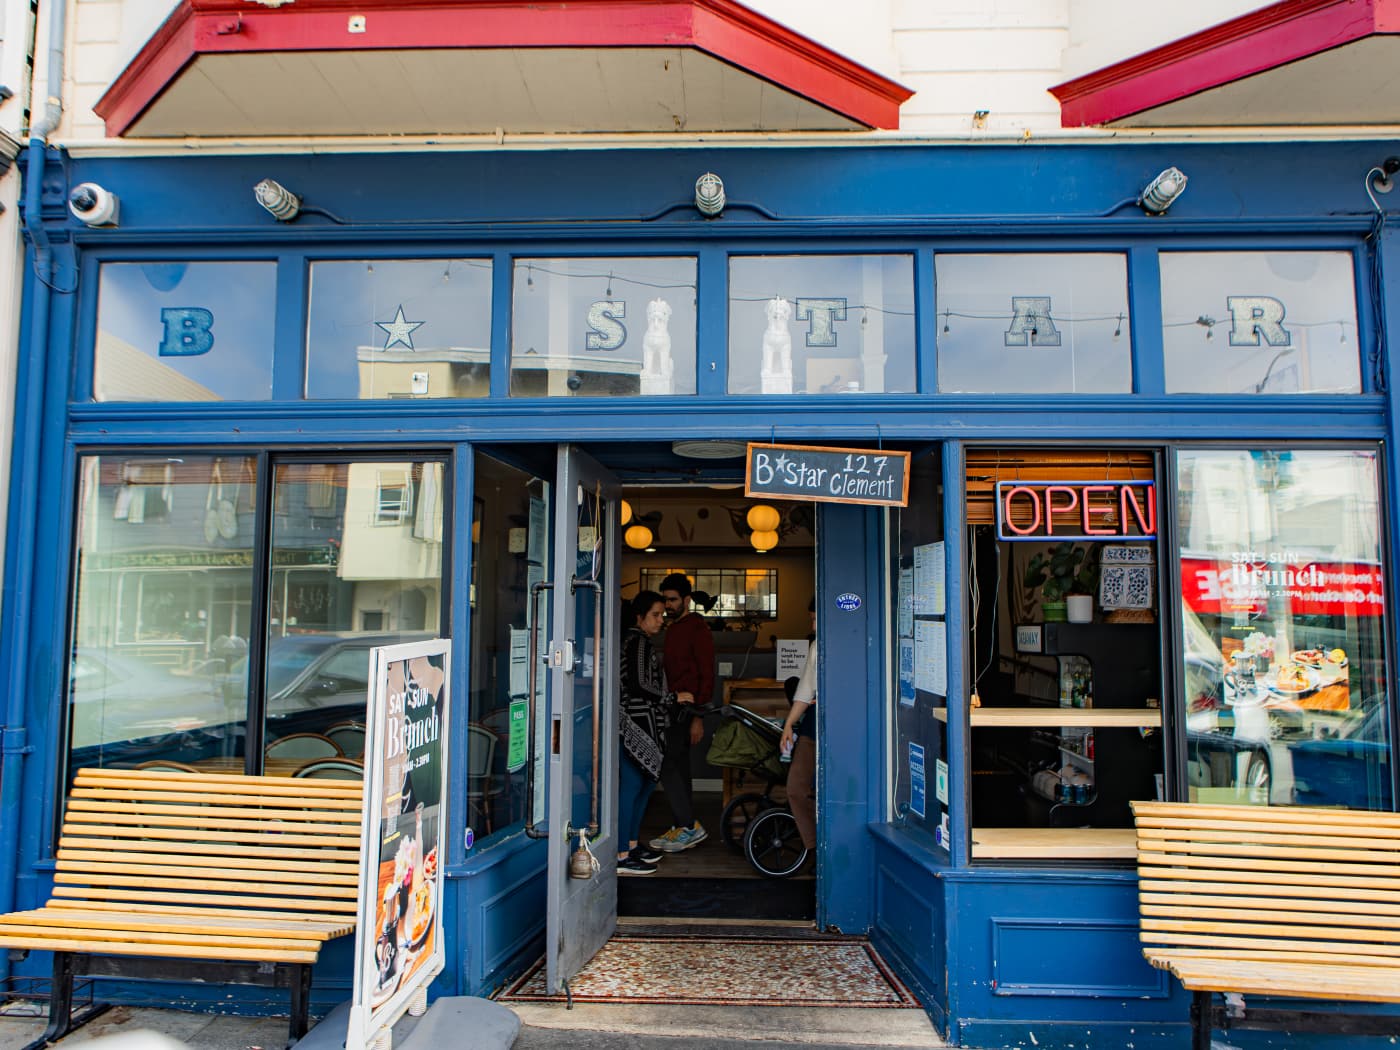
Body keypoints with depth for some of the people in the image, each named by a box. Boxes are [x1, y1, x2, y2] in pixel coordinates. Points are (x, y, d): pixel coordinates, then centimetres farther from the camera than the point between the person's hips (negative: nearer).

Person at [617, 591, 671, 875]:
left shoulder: (641, 641, 18)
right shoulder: (637, 641, -13)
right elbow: (640, 685, -20)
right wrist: (673, 698, -11)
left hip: (644, 723, 10)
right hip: (635, 722, -10)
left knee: (647, 781, 15)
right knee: (632, 784, -7)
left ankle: (631, 844, 25)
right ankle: (621, 856, -1)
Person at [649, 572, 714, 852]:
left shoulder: (698, 629, -9)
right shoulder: (672, 629, 18)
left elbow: (707, 674, -14)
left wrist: (698, 716, -17)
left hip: (686, 708, -9)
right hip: (673, 706, 9)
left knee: (667, 765, -12)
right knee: (677, 767, 11)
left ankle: (690, 826, -4)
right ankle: (680, 828, 18)